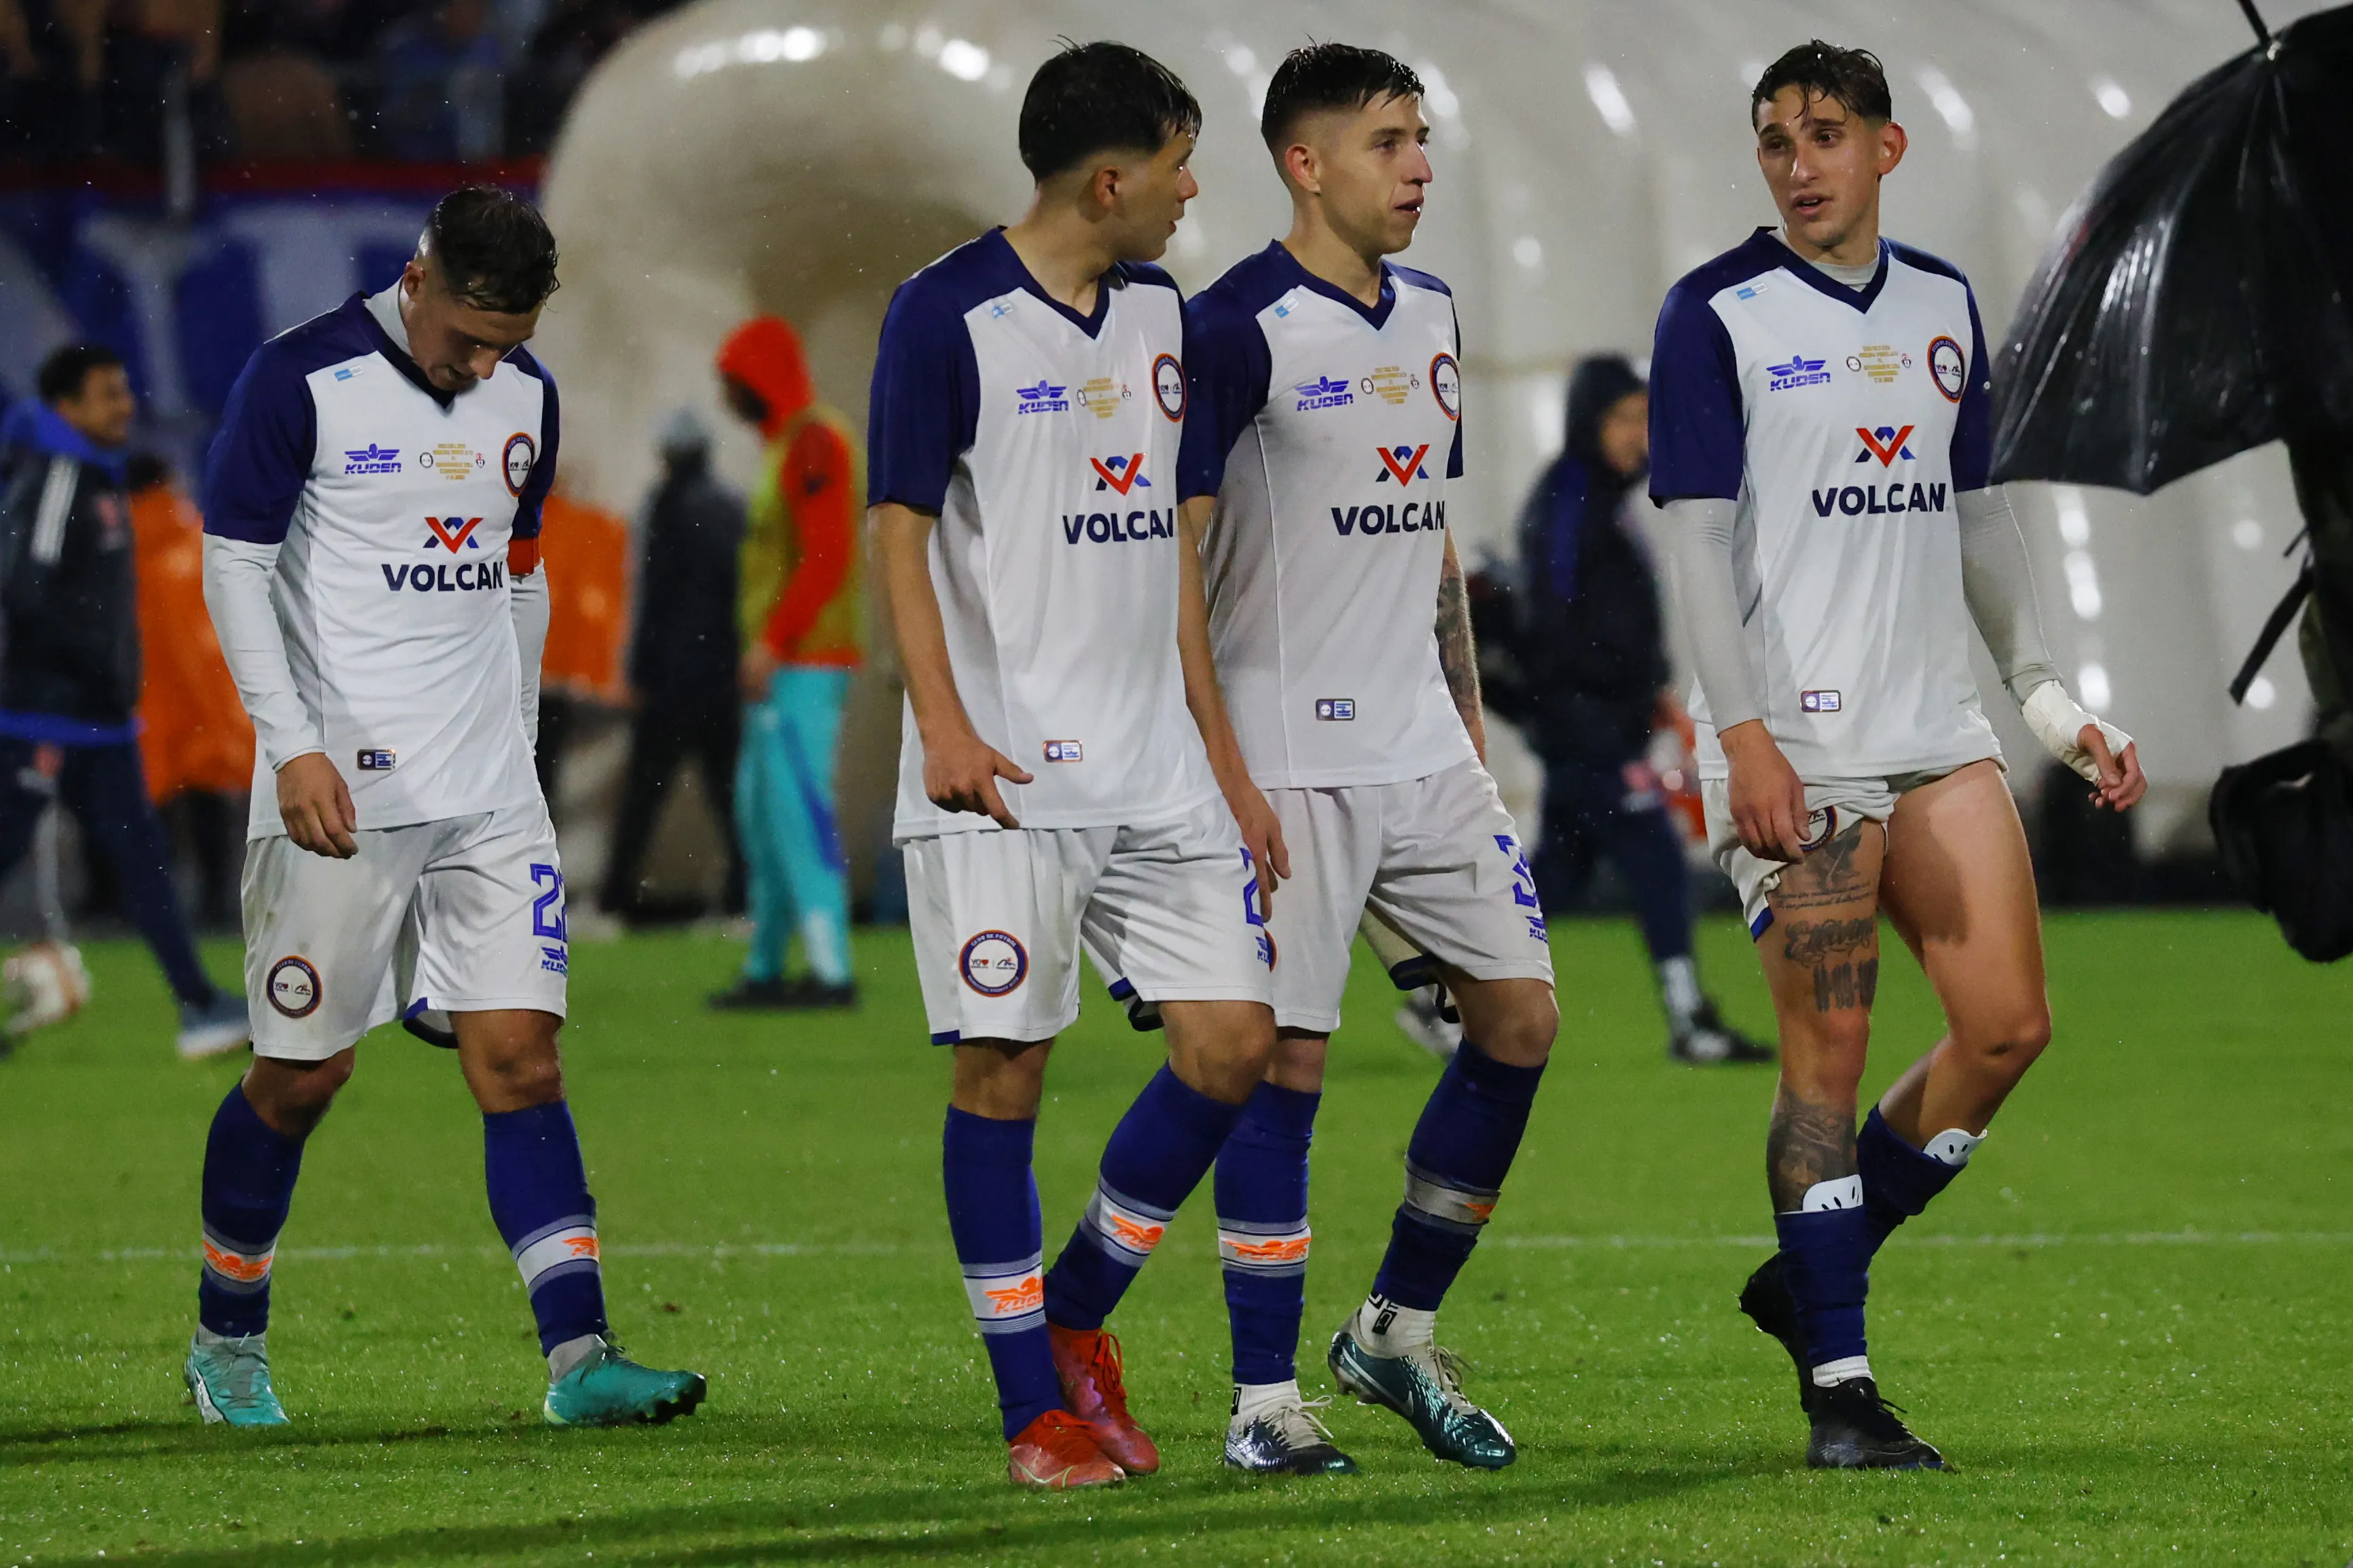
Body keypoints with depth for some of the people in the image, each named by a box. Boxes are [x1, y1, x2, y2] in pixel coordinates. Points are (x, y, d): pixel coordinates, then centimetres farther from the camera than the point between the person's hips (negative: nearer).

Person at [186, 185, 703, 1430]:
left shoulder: (525, 397, 10)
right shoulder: (299, 380, -8)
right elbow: (233, 569, -7)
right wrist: (293, 747, -14)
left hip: (490, 797, 5)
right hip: (342, 789, -5)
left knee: (520, 1057, -5)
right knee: (303, 1075, 2)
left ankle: (578, 1359, -12)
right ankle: (227, 1344, 21)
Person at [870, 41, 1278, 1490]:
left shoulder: (1159, 312, 13)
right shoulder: (948, 315, -7)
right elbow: (903, 530, -8)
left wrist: (1214, 729, 18)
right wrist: (945, 728, -17)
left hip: (1155, 769, 7)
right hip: (1008, 773, -7)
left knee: (1234, 1033, 0)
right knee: (1006, 1066, -5)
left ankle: (1076, 1312, 18)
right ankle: (1038, 1407, 2)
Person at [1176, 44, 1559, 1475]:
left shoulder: (1430, 317, 13)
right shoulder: (1240, 327, -11)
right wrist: (1218, 767, -16)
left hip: (1423, 751, 8)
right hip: (1292, 756, -7)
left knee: (1522, 1017, 4)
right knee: (1289, 1059, -6)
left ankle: (1400, 1331, 18)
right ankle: (1265, 1403, 1)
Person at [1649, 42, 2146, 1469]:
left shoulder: (1945, 306, 13)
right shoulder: (1716, 316, -4)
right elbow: (1697, 536, -8)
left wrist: (2052, 698, 16)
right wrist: (1744, 735, -16)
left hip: (1938, 733, 6)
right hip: (1798, 745, -6)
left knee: (2008, 1024, -1)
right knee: (1831, 1049, -7)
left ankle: (1818, 1275, 16)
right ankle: (1837, 1388, -2)